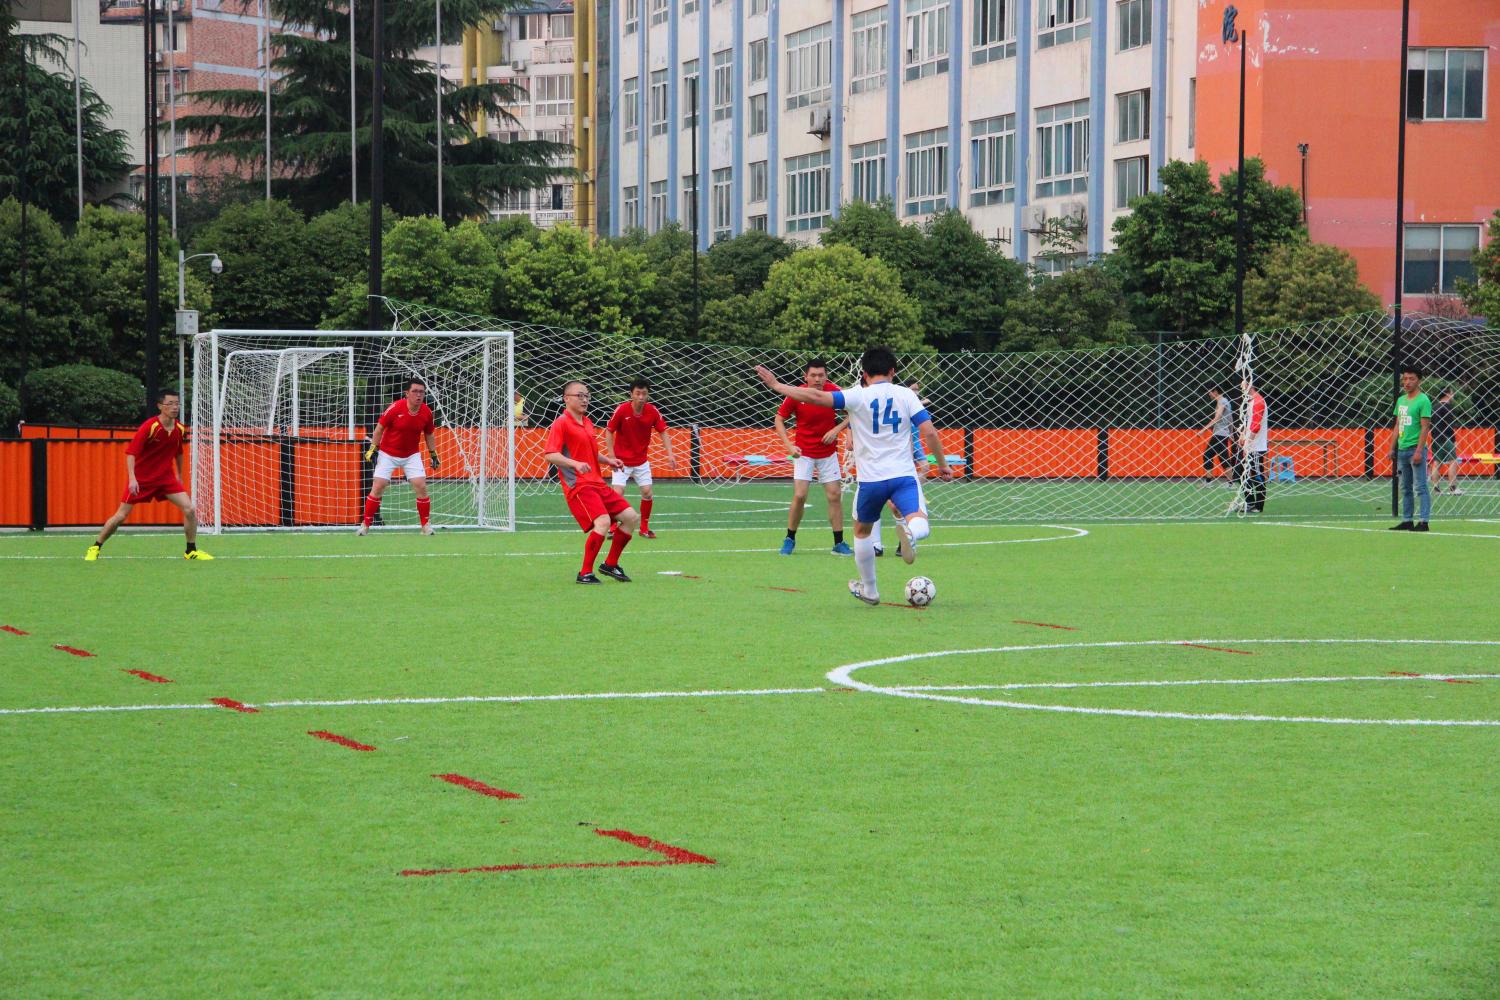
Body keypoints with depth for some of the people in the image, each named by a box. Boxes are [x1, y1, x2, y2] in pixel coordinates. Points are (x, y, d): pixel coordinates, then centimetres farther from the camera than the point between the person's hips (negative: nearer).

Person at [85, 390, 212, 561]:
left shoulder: (180, 430, -3)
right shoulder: (149, 427, -20)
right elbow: (131, 452, -21)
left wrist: (179, 475, 24)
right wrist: (132, 478, -31)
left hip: (166, 477, 4)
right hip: (140, 479, -4)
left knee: (189, 509, -10)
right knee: (121, 516, -3)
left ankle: (191, 551, 6)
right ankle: (95, 548, 16)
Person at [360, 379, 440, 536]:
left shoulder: (427, 412, -9)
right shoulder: (395, 408, -21)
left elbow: (429, 434, 9)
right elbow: (379, 428, -9)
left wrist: (433, 454, 8)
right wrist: (373, 449, -10)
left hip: (411, 455, 2)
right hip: (388, 454, -2)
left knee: (421, 486, -10)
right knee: (378, 487, -8)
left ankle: (426, 525, 4)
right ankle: (365, 525, 3)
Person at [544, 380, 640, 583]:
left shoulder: (587, 423, 19)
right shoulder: (561, 424, -8)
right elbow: (549, 455, -19)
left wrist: (608, 460, 16)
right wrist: (576, 464, -31)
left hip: (597, 483, 9)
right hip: (578, 485, -9)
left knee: (631, 517, 6)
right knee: (603, 522, -27)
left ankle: (610, 564, 20)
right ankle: (585, 573, -16)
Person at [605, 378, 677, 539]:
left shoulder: (653, 411, -11)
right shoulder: (621, 410, -18)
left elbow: (663, 432, -3)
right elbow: (609, 432, -9)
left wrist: (670, 454, -16)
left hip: (641, 461, 3)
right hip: (622, 461, -3)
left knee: (647, 493, 0)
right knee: (618, 492, -14)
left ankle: (644, 528, 18)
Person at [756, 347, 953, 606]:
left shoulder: (858, 396, -3)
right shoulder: (906, 394, 3)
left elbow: (817, 397, -11)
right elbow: (929, 432, -1)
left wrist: (777, 385, -3)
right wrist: (942, 465, 10)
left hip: (871, 478, 0)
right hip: (903, 475, 0)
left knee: (862, 531, 21)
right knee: (918, 521, -10)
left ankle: (869, 590, 29)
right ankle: (911, 529, -48)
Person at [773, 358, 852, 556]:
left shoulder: (834, 392, -11)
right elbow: (779, 419, -3)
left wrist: (836, 430, -16)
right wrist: (789, 445, -13)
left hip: (828, 452, 2)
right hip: (804, 452, -2)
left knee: (835, 496, 0)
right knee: (799, 496, -11)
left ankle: (839, 543, 10)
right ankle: (789, 540, 7)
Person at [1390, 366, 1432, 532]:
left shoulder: (1423, 401, -8)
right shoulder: (1401, 400, 15)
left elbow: (1425, 427, -13)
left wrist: (1418, 451, -19)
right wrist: (1392, 448, 15)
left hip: (1416, 449, -8)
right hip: (1402, 450, 8)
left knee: (1421, 487, -8)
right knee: (1405, 488, 11)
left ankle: (1423, 521, -9)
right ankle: (1407, 521, 15)